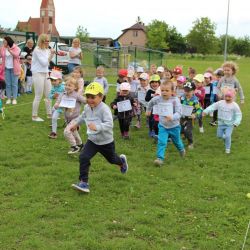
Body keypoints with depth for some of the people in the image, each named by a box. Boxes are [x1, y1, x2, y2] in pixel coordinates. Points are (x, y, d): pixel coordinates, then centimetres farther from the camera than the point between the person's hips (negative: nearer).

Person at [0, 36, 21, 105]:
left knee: (14, 84, 2)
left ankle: (14, 98, 7)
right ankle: (8, 98, 11)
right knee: (8, 84, 5)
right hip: (6, 68, 3)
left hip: (14, 68, -3)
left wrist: (9, 50, -31)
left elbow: (16, 55, -20)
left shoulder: (16, 48, -5)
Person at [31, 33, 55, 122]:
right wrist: (51, 54, -11)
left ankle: (49, 114, 21)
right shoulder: (37, 50, -14)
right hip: (38, 74, -8)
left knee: (49, 95, 11)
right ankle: (34, 116, 6)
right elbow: (44, 62, -17)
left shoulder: (46, 50, 8)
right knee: (38, 96, -3)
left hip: (46, 74, 8)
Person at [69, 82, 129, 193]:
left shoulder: (104, 109, -28)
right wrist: (75, 124, 29)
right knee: (83, 157, -17)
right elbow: (83, 116, 19)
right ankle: (84, 183, -10)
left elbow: (109, 124, -39)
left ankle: (122, 161, 59)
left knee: (111, 159, 22)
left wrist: (97, 127, -52)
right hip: (92, 140, 4)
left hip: (106, 142, -4)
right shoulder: (87, 107, -6)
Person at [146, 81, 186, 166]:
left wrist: (172, 117, -50)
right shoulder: (158, 99, -12)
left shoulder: (175, 100, -23)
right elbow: (151, 102, 12)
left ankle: (181, 149, 53)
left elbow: (178, 113, -31)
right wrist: (148, 110, 26)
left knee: (177, 141, 22)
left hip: (174, 126, -1)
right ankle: (160, 158, -12)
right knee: (161, 142, -16)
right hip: (163, 126, 2)